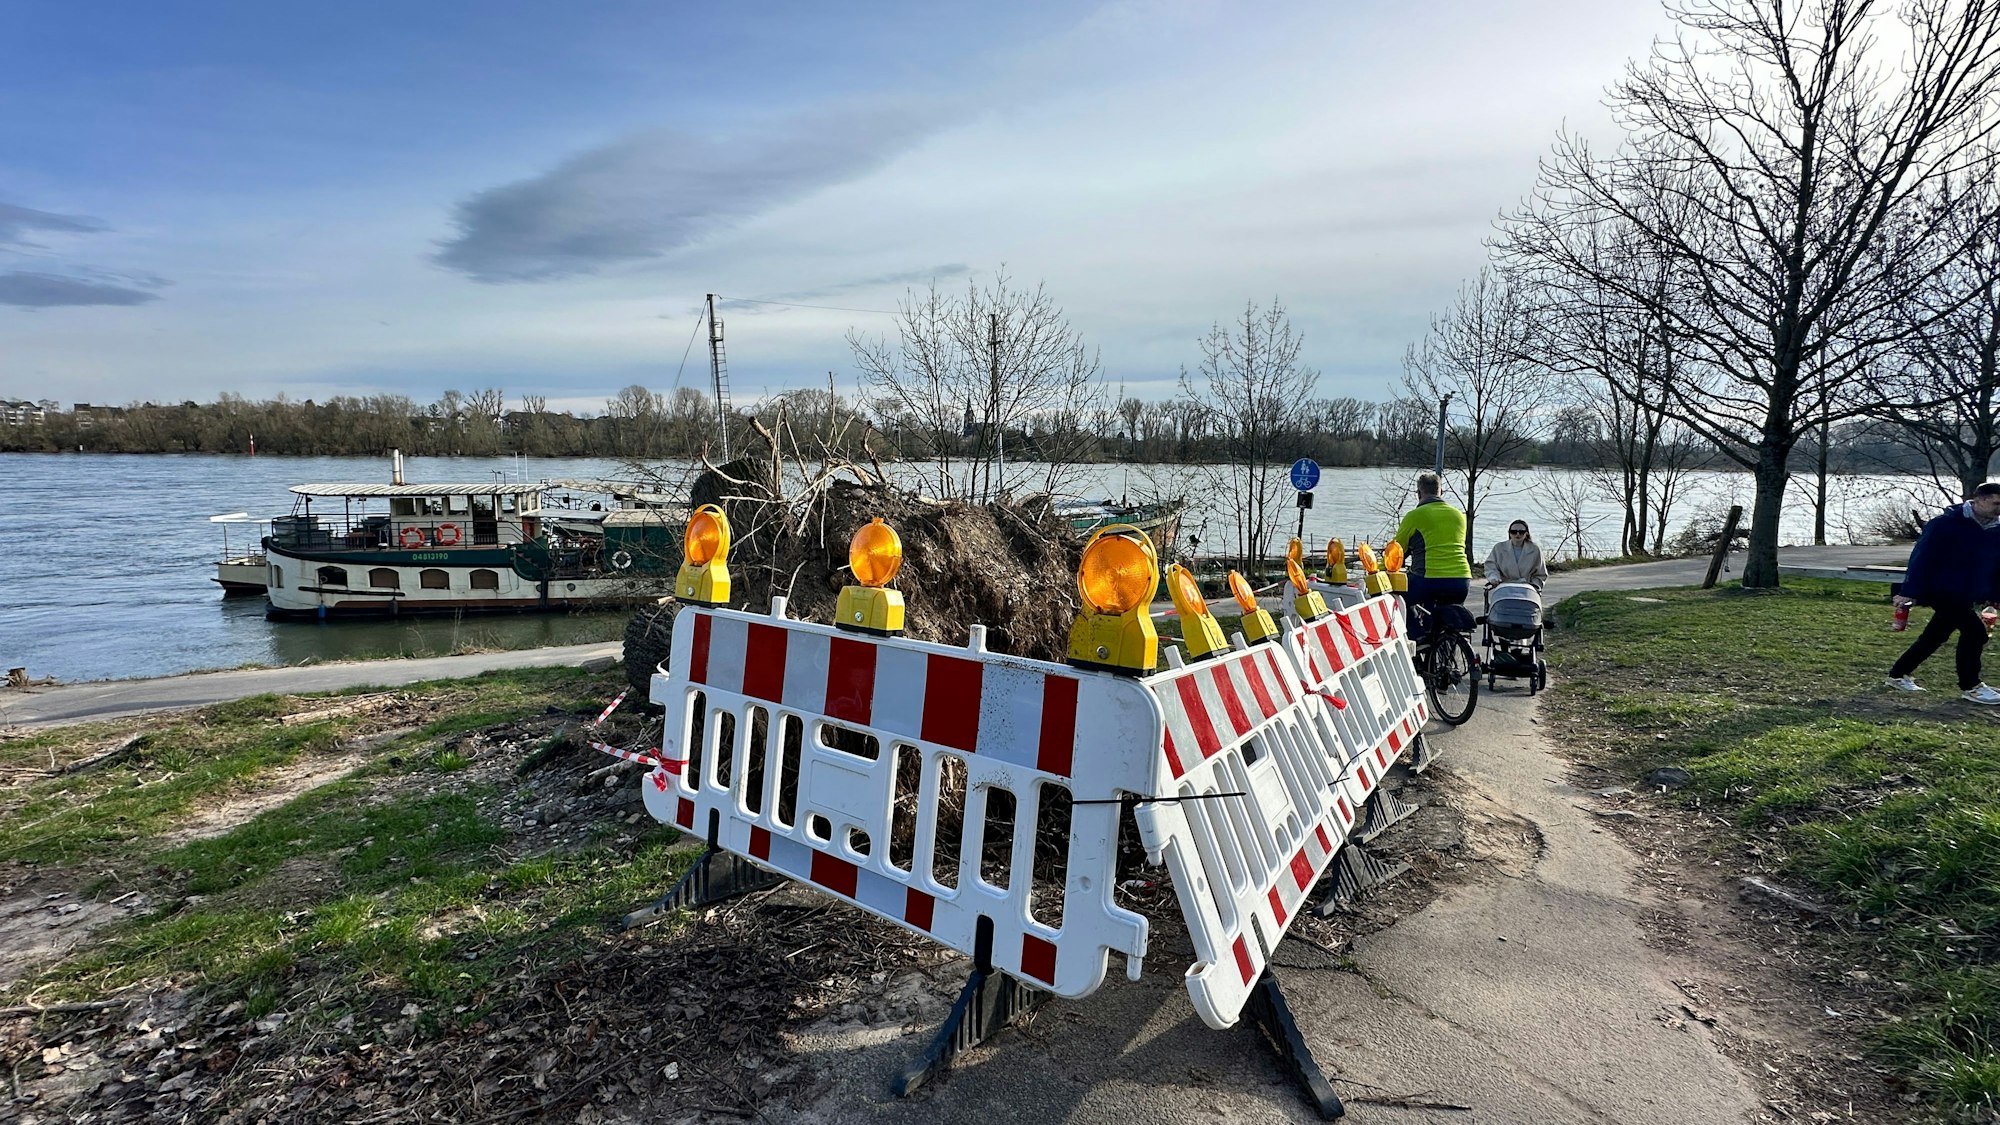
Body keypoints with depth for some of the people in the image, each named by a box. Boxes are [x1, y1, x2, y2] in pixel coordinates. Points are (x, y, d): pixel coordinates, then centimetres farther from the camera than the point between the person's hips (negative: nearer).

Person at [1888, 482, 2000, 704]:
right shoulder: (1945, 523, -15)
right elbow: (1922, 557, -17)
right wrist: (1910, 592, -19)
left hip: (1966, 596, 8)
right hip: (1941, 591, -8)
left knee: (1935, 636, 13)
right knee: (1974, 631, -13)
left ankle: (1899, 675, 26)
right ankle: (1971, 686, 1)